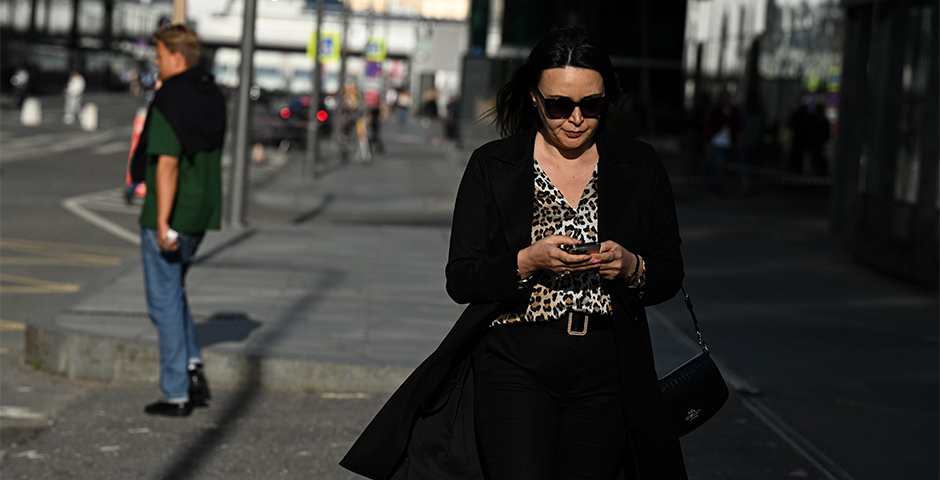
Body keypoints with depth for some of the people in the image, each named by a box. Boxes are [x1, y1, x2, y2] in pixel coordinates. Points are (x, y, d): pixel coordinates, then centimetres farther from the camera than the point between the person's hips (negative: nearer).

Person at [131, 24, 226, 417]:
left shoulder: (170, 100, -18)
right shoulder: (213, 97, 9)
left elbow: (167, 165, -23)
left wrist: (163, 224, -23)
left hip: (170, 215, -8)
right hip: (202, 212, 8)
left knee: (164, 300, 1)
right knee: (173, 290, 24)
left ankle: (176, 395, 5)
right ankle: (192, 367, 13)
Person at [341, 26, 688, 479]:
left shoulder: (640, 166, 9)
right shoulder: (492, 166, 5)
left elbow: (670, 275, 12)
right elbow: (460, 279, 1)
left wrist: (631, 268, -11)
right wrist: (528, 262, -16)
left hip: (606, 376, 2)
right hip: (515, 362, -2)